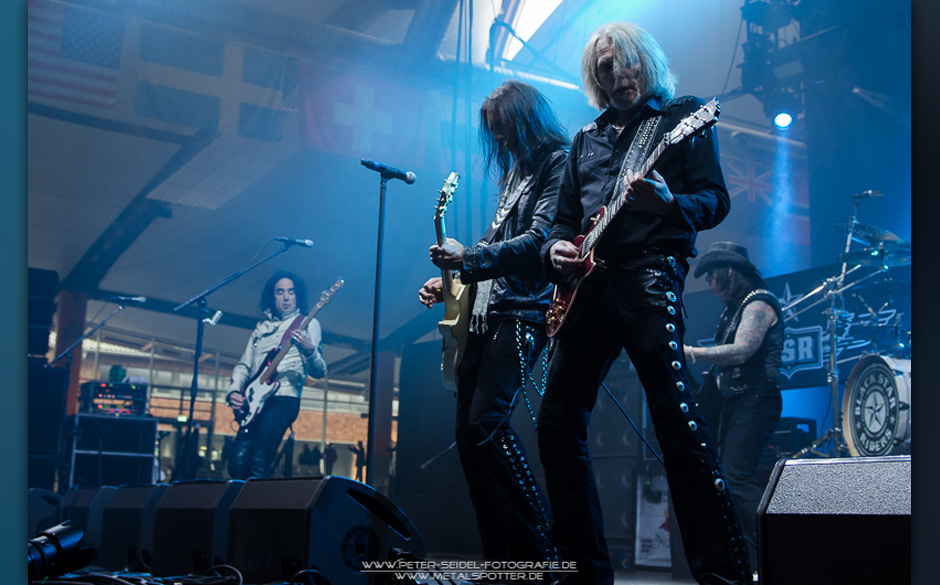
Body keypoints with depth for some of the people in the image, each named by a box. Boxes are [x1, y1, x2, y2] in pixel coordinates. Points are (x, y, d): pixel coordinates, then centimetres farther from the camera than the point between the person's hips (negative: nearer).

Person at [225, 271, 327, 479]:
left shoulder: (308, 325, 7)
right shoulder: (262, 327, 23)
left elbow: (319, 372, -3)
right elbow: (244, 365, 22)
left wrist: (310, 350, -24)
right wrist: (234, 391, 3)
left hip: (283, 398, -5)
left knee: (258, 463, -19)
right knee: (237, 463, -6)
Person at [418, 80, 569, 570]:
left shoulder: (558, 162, -3)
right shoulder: (514, 171, 24)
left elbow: (540, 239, -15)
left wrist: (468, 258, -18)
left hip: (523, 312, -10)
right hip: (484, 313, 10)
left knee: (486, 423, -21)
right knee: (467, 431, 4)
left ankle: (539, 551, -13)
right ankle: (501, 558, 9)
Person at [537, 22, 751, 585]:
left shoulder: (684, 115, 8)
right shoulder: (586, 138, 24)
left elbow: (716, 199, -1)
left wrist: (670, 204, -22)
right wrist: (557, 248, 2)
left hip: (649, 271, -6)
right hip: (586, 283, 7)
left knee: (677, 419, -17)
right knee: (558, 423, 3)